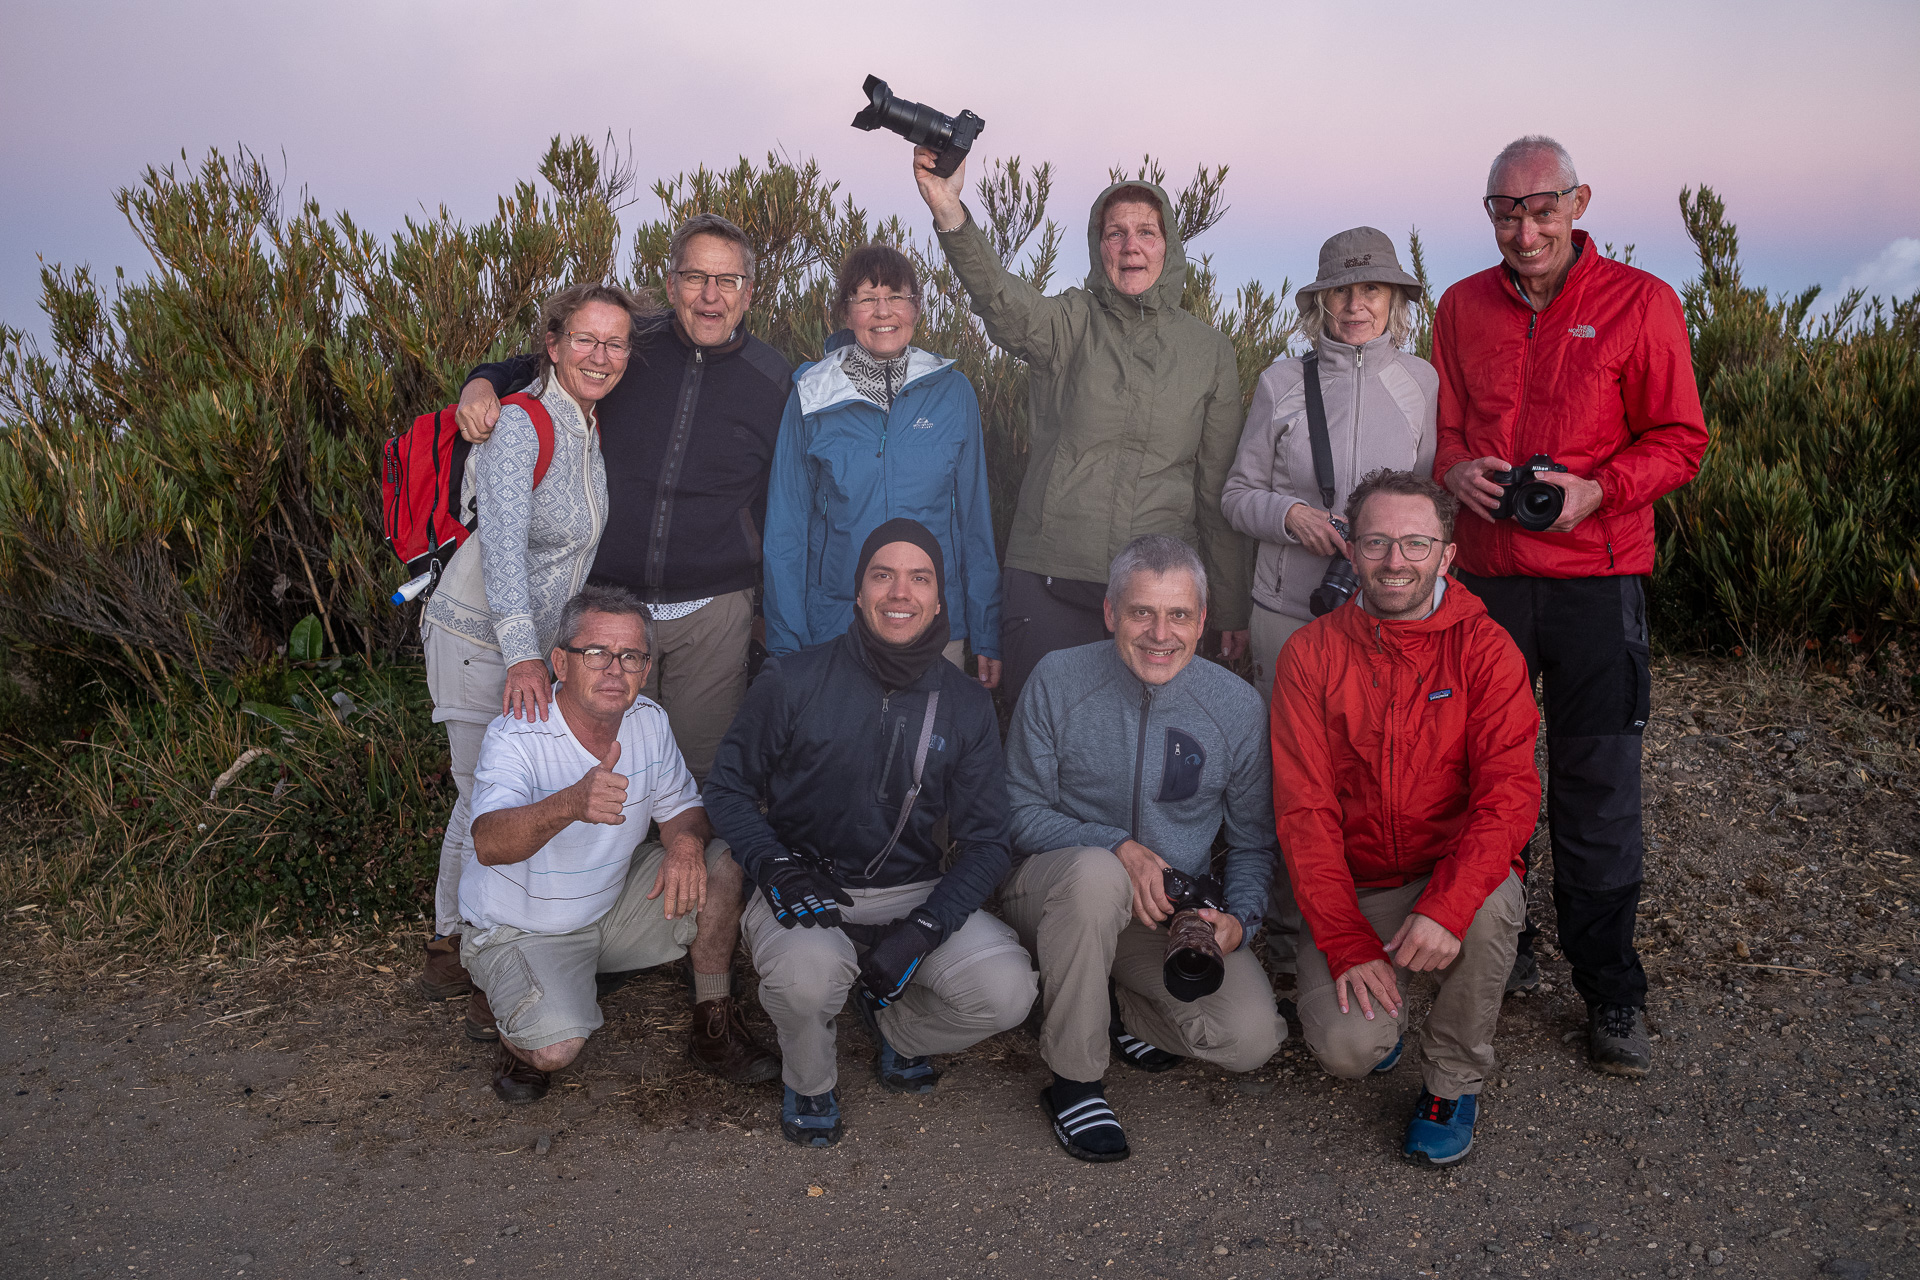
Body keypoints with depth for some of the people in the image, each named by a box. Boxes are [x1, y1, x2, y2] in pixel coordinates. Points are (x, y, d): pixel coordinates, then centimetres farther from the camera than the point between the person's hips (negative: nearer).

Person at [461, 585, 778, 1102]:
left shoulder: (649, 721, -8)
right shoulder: (515, 737, -27)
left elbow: (681, 807, 2)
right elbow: (490, 844, -43)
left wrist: (687, 841, -24)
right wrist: (572, 804, -64)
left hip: (616, 902, 6)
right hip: (522, 929, -5)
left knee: (721, 864, -13)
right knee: (557, 1048, -28)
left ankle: (714, 1029, 2)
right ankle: (522, 1039, 10)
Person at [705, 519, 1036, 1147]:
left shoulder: (967, 705, 0)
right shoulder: (792, 682, -6)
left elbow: (985, 842, 1)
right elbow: (728, 787, 3)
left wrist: (923, 929, -16)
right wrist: (779, 868, -16)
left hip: (916, 893, 3)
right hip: (808, 888, -2)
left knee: (1008, 991, -22)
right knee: (807, 974, -36)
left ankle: (897, 1028, 15)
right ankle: (808, 1083, 3)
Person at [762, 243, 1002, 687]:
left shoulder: (952, 391, 2)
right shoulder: (811, 397, -1)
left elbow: (976, 514, 6)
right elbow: (786, 526, 3)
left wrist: (987, 636, 4)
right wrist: (784, 643, -1)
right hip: (832, 630, -1)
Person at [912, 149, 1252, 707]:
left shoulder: (1209, 349, 7)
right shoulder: (1068, 325, 1)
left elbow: (1219, 490, 10)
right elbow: (1001, 298, -22)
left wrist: (1232, 608, 11)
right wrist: (948, 210, -42)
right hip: (1048, 582, -1)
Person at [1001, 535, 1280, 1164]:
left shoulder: (1238, 706, -4)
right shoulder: (1058, 680, -9)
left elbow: (1252, 842, 7)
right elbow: (1020, 813, -7)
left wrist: (1240, 919, -13)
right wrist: (1118, 848, -23)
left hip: (1175, 916, 2)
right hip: (1050, 891, -2)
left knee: (1252, 1037, -21)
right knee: (1094, 872, -38)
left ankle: (1116, 1008, 10)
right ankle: (1073, 1078, -19)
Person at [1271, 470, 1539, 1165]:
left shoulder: (1485, 650, -5)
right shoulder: (1311, 654, -3)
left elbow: (1510, 793, -16)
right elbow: (1304, 810, -8)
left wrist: (1447, 906, -34)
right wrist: (1347, 941, -19)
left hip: (1457, 873, 0)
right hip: (1355, 888, 0)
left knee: (1491, 907, -35)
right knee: (1346, 1048, -23)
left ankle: (1453, 1080, -6)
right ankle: (1381, 1009, 18)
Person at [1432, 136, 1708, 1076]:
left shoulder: (1640, 303, -1)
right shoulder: (1463, 307, 9)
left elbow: (1680, 440, 0)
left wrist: (1596, 489, -18)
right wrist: (1456, 470, -8)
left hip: (1595, 581, -3)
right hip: (1485, 574, 3)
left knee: (1597, 791, 0)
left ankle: (1611, 992, 13)